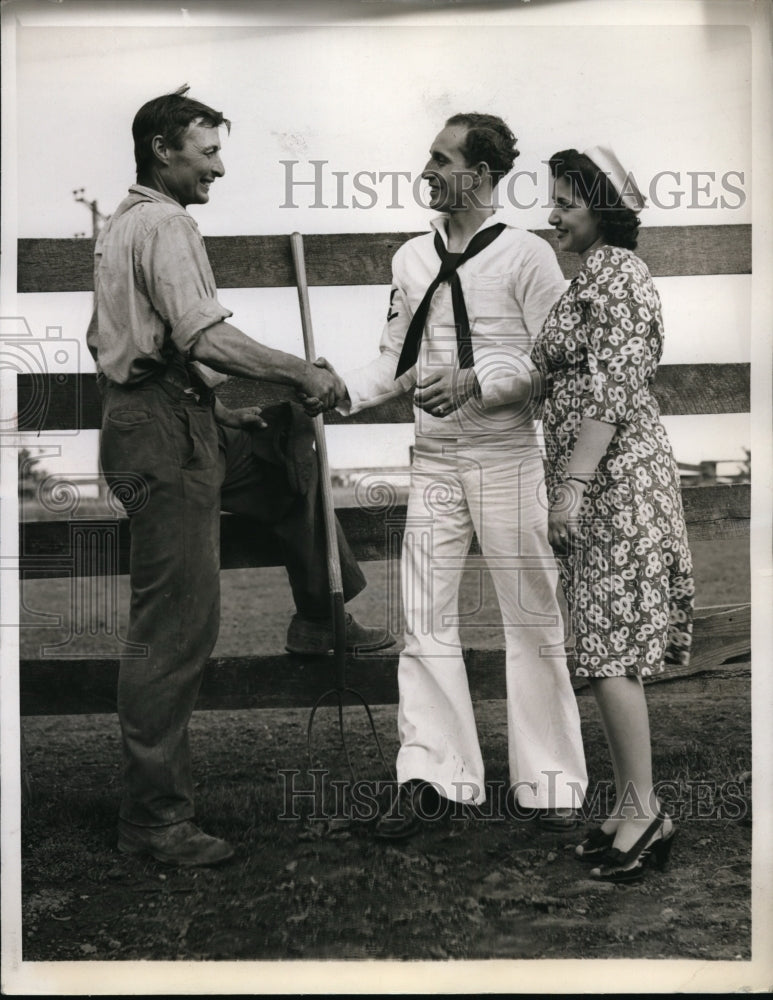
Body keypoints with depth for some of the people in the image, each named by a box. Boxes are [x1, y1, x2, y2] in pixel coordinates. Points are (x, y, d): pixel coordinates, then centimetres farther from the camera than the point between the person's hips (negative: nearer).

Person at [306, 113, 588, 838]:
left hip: (508, 459, -4)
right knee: (425, 619, 3)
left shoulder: (526, 255, -4)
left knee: (531, 616, 3)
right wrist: (341, 394, -1)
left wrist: (475, 383, -20)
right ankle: (428, 776, 10)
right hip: (433, 459, 5)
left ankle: (548, 779, 13)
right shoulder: (410, 258, 12)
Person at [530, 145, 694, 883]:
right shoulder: (594, 274, 19)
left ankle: (645, 812, 3)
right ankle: (629, 808, 18)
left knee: (610, 654, -7)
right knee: (605, 652, 11)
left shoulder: (614, 273, -11)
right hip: (596, 484, 10)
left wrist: (573, 484, -22)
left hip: (614, 482, -10)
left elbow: (613, 391, -20)